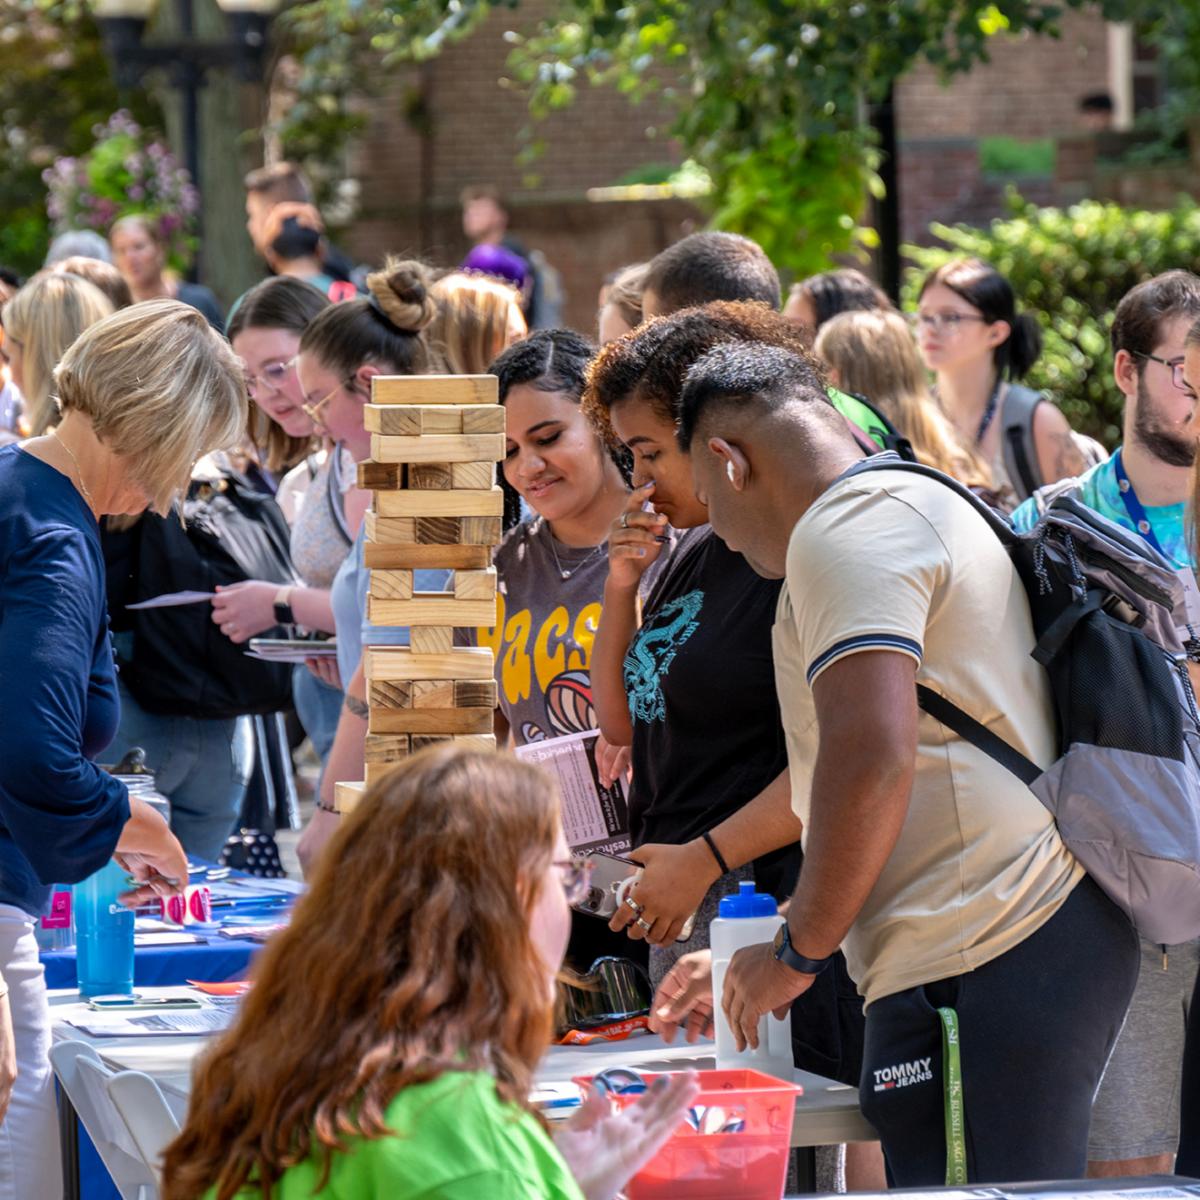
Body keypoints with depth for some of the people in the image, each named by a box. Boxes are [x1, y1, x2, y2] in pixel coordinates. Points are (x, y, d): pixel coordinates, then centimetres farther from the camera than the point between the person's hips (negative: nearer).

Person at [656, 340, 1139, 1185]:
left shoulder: (846, 529, -7)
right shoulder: (917, 506, 27)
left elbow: (871, 759, -21)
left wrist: (796, 954, -8)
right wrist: (743, 959, 33)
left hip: (983, 971, -10)